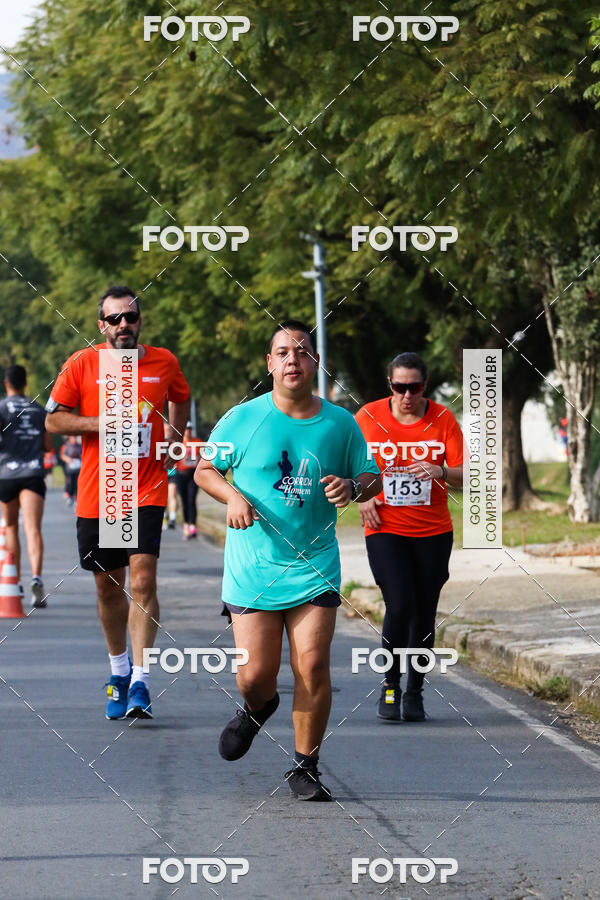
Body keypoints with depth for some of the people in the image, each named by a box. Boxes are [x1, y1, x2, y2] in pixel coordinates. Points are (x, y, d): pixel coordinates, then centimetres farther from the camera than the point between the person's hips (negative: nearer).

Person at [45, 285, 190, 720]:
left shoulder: (164, 363, 4)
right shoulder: (81, 365, -1)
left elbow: (181, 400, 24)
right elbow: (54, 419, 1)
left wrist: (171, 442, 8)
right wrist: (101, 424, -13)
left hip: (147, 492, -1)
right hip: (97, 495, 1)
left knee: (143, 579, -14)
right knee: (108, 587, 10)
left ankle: (140, 682, -15)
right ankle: (119, 670, 31)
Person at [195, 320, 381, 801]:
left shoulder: (340, 423, 2)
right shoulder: (242, 419, -1)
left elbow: (372, 477, 13)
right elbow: (205, 469, 8)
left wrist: (352, 487, -10)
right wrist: (232, 497, -11)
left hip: (316, 566, 1)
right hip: (253, 568, -1)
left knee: (312, 666, -11)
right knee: (255, 675, -3)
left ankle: (305, 768, 5)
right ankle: (258, 708, 36)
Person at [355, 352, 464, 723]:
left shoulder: (443, 419, -4)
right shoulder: (368, 417, -4)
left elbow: (463, 475, -8)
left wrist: (440, 472, -28)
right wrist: (362, 495, -4)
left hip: (433, 532, 1)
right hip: (385, 529, -1)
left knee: (424, 615, 5)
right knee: (400, 606, -16)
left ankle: (415, 692, 21)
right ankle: (390, 687, 1)